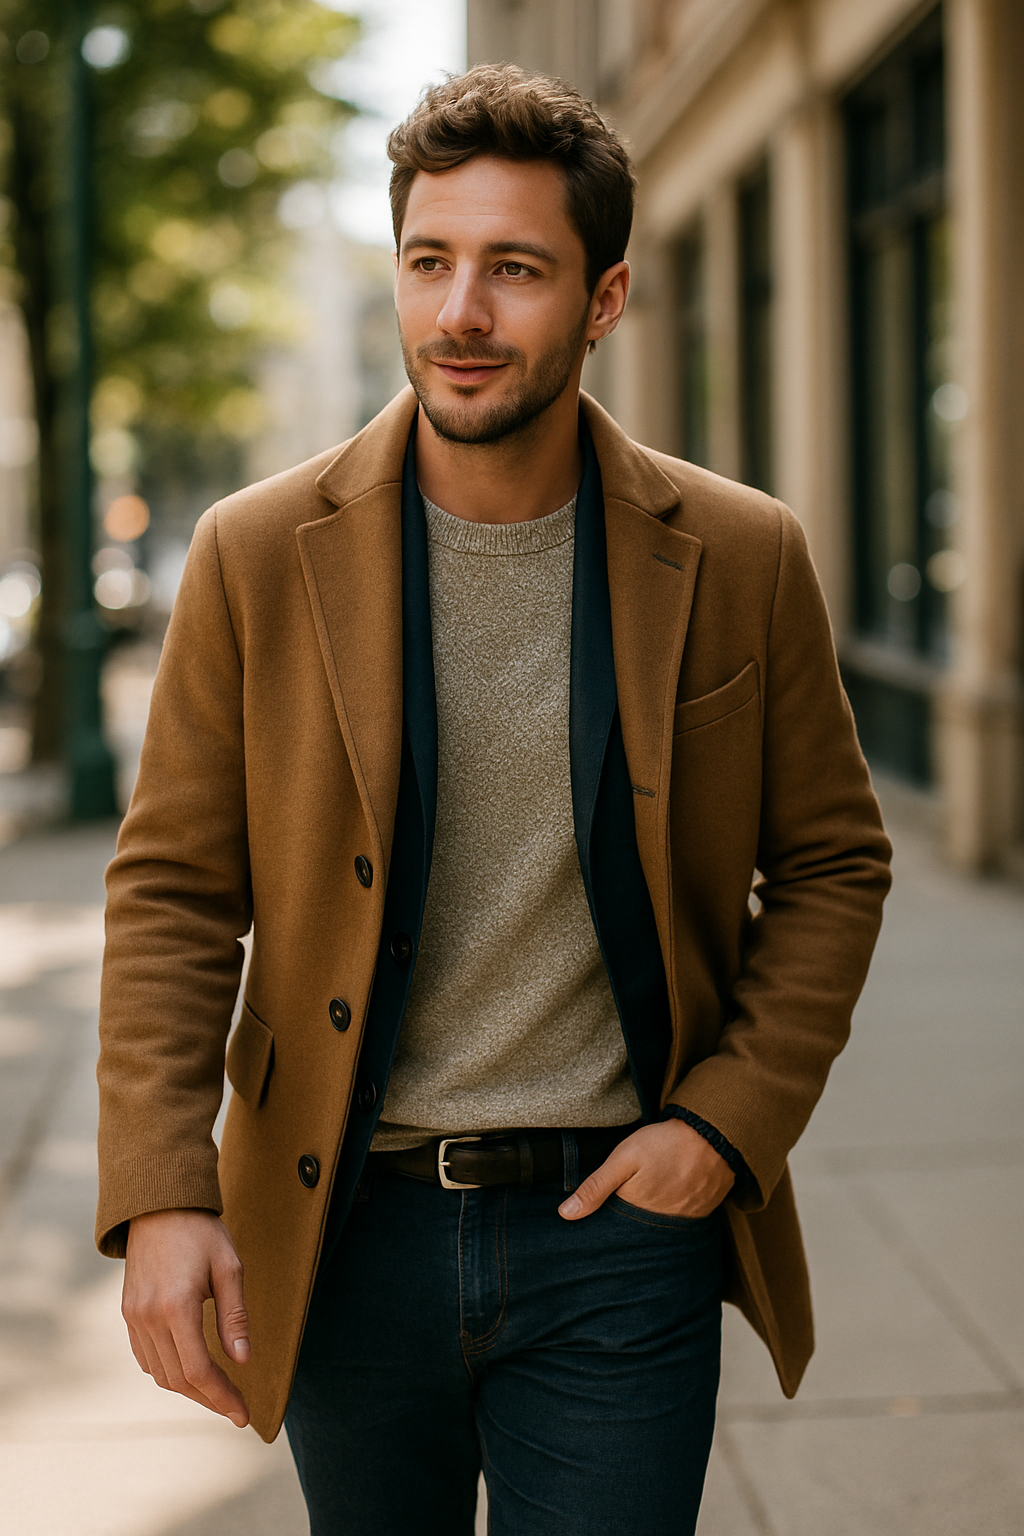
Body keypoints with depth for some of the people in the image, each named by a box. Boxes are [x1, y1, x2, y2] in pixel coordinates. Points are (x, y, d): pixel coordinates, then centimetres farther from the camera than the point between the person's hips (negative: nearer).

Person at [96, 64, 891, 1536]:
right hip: (346, 1231, 1)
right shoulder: (257, 556, -5)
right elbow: (171, 892, -2)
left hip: (622, 1218, -1)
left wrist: (731, 1120, -6)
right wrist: (159, 1194, -12)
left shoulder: (740, 560, -4)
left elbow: (832, 864, 5)